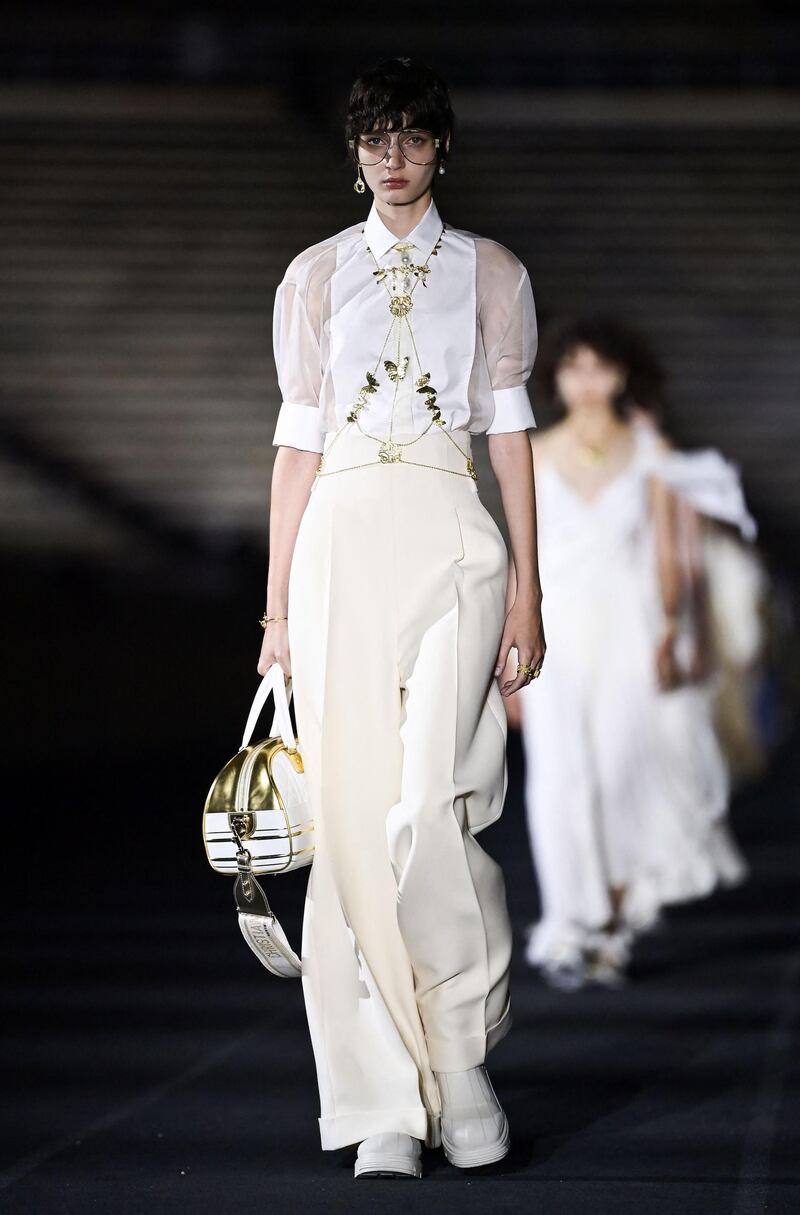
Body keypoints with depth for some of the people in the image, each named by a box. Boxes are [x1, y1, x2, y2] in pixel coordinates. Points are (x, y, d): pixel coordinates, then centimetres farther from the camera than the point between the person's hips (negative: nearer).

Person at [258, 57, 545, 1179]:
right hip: (339, 542, 2)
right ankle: (388, 1108, 0)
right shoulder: (317, 275, 14)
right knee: (353, 818, -4)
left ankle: (462, 1050, 5)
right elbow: (298, 437, 12)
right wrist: (278, 602, 7)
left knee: (426, 810, -16)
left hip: (449, 540, -2)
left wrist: (527, 592, -1)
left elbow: (509, 430, 7)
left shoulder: (491, 273, 11)